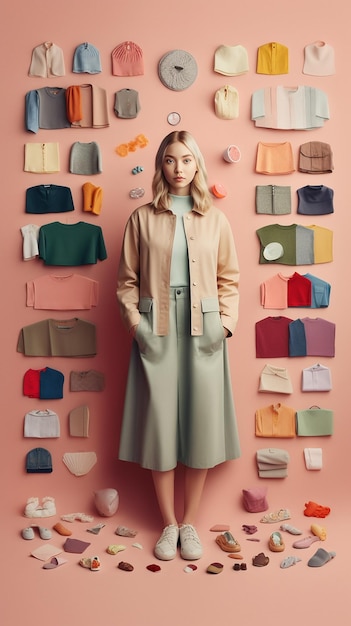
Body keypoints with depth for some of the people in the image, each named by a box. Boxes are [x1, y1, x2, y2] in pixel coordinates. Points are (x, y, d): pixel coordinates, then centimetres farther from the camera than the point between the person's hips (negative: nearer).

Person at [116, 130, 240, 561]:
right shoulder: (142, 218, 6)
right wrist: (134, 321, -6)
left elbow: (229, 279, 9)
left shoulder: (215, 220, 9)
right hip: (156, 329, -1)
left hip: (202, 330, 1)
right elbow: (127, 279, 5)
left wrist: (226, 321, -3)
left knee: (201, 420, 3)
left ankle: (189, 522, 21)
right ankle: (169, 523, 19)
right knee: (158, 420, 2)